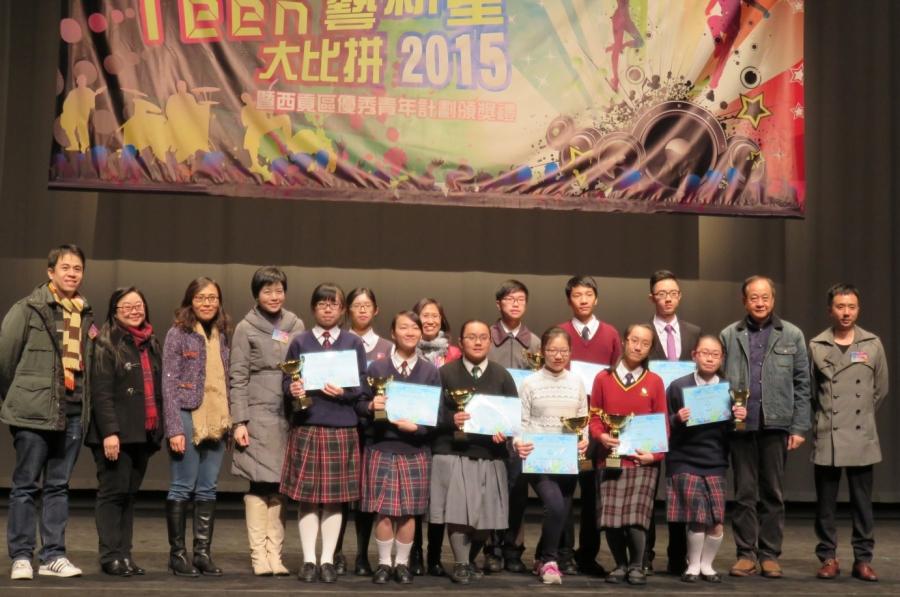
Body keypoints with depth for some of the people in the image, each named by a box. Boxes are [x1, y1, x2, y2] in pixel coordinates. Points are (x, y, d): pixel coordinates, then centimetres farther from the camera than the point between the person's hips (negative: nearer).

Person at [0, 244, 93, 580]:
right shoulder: (28, 309, -4)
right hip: (34, 411, -5)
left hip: (73, 412, 5)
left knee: (59, 486, 9)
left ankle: (53, 556, 14)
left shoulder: (86, 315, 12)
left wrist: (83, 401, 9)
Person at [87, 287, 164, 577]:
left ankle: (124, 554, 10)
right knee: (114, 492, -4)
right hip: (116, 432, -6)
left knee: (130, 494, 7)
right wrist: (109, 432, -19)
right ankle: (111, 556, 0)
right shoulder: (106, 344, -3)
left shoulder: (151, 345, 17)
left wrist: (157, 430, 13)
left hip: (143, 433, 6)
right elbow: (101, 393, -12)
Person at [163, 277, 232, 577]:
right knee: (183, 487, -1)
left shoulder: (221, 335, 13)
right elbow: (169, 384, -7)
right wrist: (175, 428, -13)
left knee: (208, 490, 7)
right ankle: (177, 553, 6)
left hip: (216, 422, 5)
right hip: (188, 419, -5)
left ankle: (203, 552, 12)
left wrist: (230, 420, 8)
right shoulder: (178, 334, -3)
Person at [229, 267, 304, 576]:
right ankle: (259, 555, 1)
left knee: (281, 486, 4)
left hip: (290, 415, 3)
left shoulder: (296, 326, 12)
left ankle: (275, 554, 9)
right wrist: (239, 421, -7)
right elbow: (238, 378, 0)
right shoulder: (246, 328, 3)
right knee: (259, 484, -4)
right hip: (258, 415, -3)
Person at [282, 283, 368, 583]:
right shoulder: (299, 342, 7)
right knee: (307, 496, 1)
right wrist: (292, 389, -16)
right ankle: (309, 560, 9)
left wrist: (343, 391, -15)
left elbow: (363, 386, 4)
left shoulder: (354, 343, 7)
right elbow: (286, 381, 6)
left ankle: (328, 560, 11)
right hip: (306, 426, 0)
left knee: (335, 496, 3)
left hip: (341, 427, 0)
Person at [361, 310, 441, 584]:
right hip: (381, 447, -1)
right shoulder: (376, 367, 3)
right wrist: (371, 407, -20)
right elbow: (362, 409, 2)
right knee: (383, 509, 0)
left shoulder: (431, 371, 5)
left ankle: (402, 563, 16)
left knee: (410, 510, 4)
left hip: (416, 449, 1)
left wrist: (416, 426, -15)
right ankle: (384, 562, 13)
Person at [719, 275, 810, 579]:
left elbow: (802, 384, 4)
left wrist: (799, 427, -1)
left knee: (773, 493, 6)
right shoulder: (729, 335, 6)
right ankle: (746, 554, 11)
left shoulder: (792, 335, 5)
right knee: (744, 493, 4)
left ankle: (770, 555, 12)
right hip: (741, 425, 0)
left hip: (777, 424, 0)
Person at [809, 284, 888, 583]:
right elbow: (809, 391, 7)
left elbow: (881, 389, 12)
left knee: (862, 502, 4)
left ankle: (863, 559, 11)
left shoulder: (873, 344, 2)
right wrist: (823, 418, 8)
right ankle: (828, 558, 12)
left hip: (862, 436, 1)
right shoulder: (816, 346, 0)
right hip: (827, 437, 0)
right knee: (825, 502, 4)